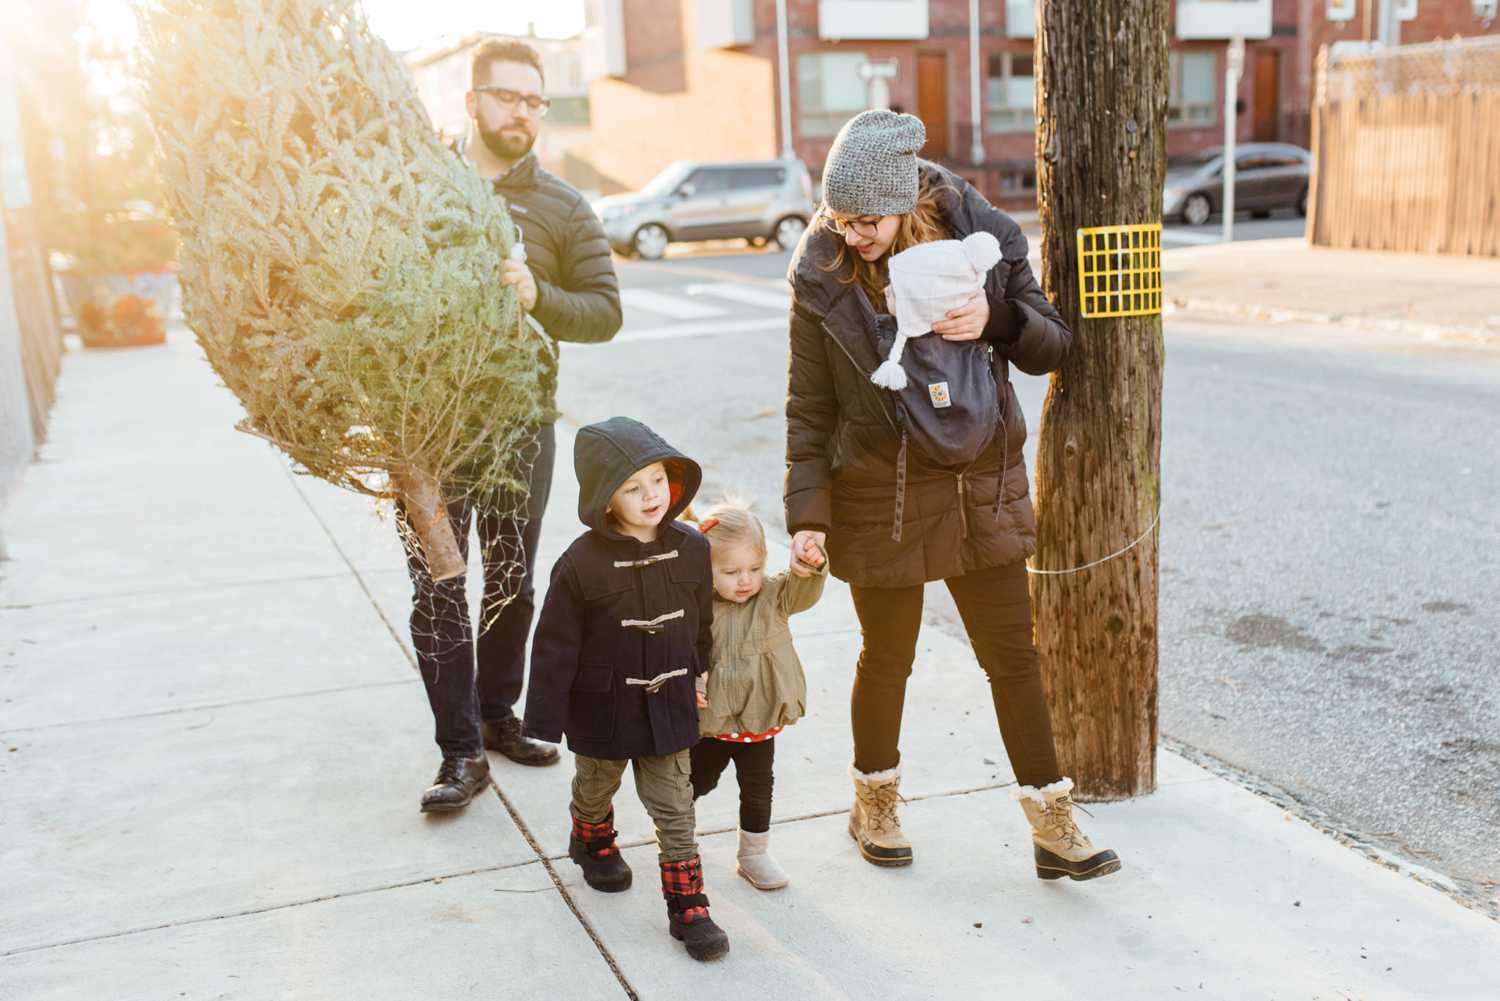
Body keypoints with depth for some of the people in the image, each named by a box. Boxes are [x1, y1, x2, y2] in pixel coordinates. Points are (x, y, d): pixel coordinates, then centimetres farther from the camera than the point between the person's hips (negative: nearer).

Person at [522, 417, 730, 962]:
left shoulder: (692, 550, -10)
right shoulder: (582, 564, -22)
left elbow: (702, 626, 5)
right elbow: (556, 646, -16)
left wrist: (695, 683, 14)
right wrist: (545, 719, -14)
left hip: (668, 707, 2)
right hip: (602, 708, -1)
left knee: (675, 808, 5)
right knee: (595, 789, 25)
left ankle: (687, 907, 17)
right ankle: (593, 844, 56)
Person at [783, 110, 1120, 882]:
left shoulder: (981, 240, -6)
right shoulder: (823, 278, -10)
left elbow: (1052, 347, -1)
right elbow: (809, 408, -5)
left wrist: (997, 318, -22)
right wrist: (807, 513, -11)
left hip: (983, 493, 2)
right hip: (881, 500, -2)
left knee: (1015, 658, 8)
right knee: (887, 659, 13)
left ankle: (1054, 829, 22)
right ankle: (874, 806, 37)